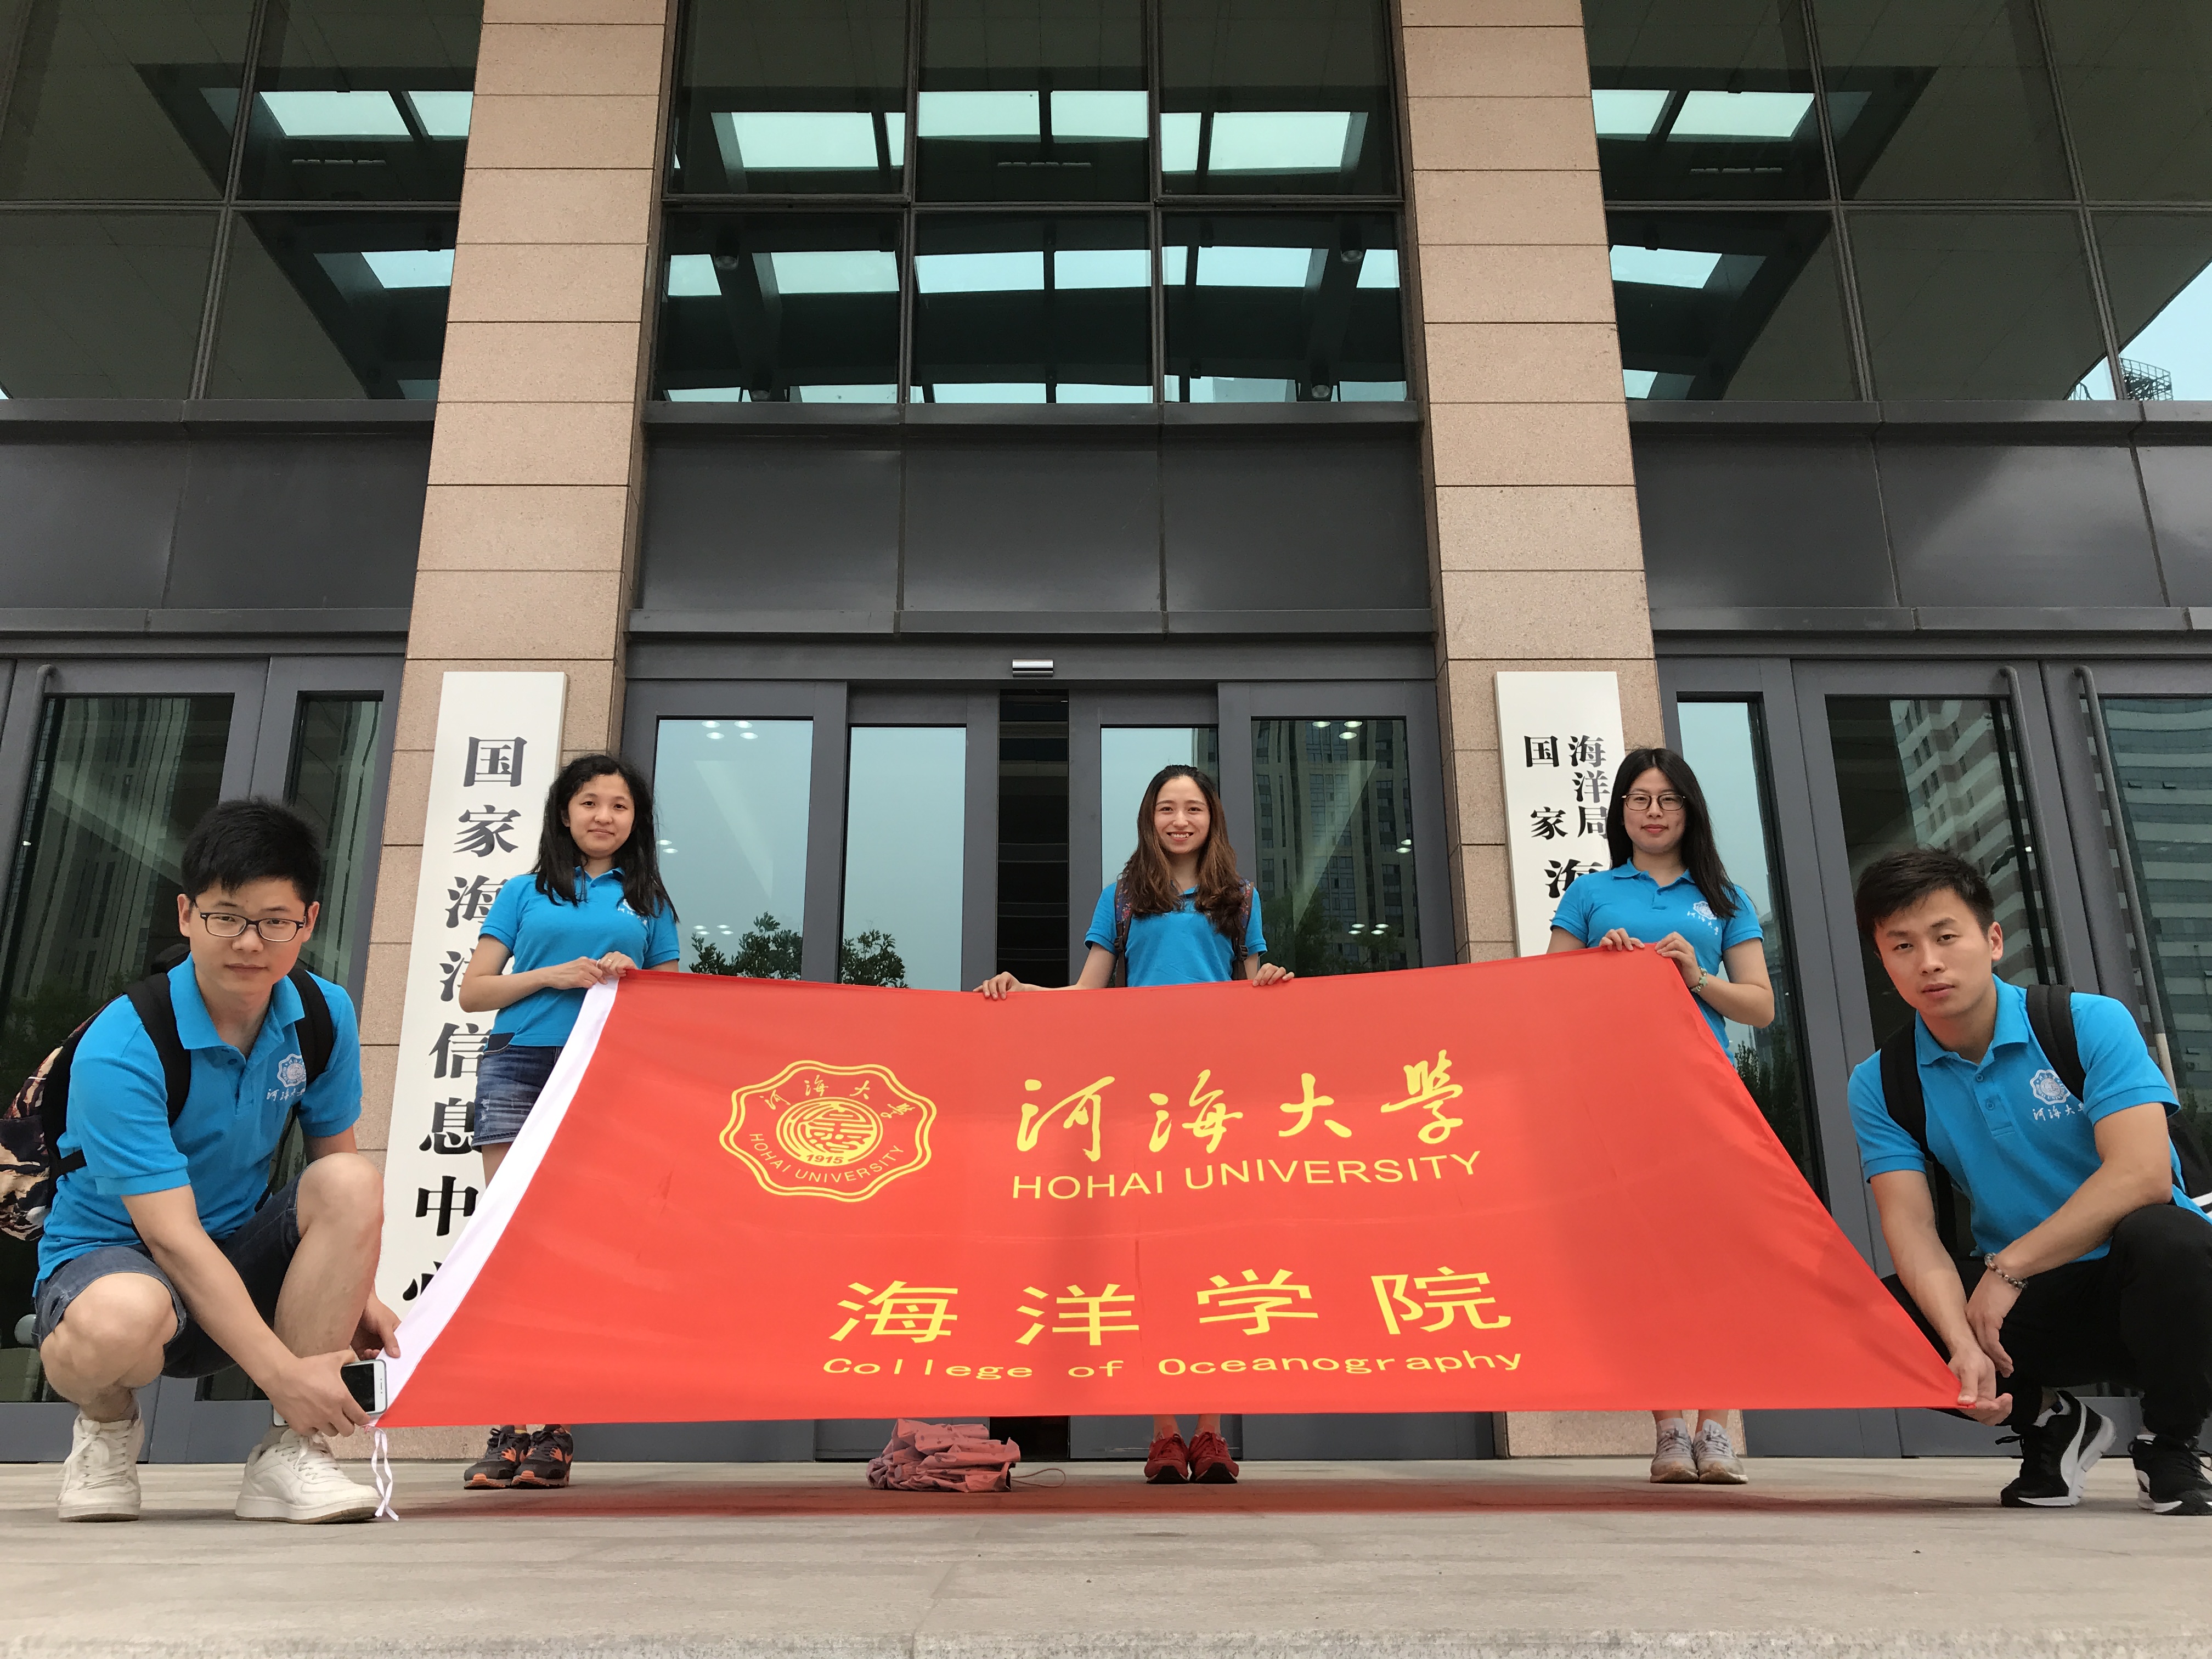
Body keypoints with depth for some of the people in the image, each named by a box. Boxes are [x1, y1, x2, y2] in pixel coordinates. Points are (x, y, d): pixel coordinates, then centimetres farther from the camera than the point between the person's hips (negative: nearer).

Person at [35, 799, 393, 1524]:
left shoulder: (324, 1016, -8)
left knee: (353, 1182, -25)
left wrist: (356, 1291, -9)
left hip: (244, 1259, 5)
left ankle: (290, 1452, -17)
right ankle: (106, 1425, 0)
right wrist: (282, 1373, -33)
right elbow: (171, 1235, -28)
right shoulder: (117, 1049, -24)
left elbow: (334, 1153, 5)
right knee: (119, 1321, -40)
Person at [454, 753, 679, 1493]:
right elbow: (472, 991, 10)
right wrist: (553, 975, -6)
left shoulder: (649, 905, 17)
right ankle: (508, 1428, -3)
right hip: (519, 1067, 0)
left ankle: (557, 1430, 2)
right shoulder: (526, 893, 15)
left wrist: (632, 980, -3)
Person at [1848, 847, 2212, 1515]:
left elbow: (2141, 1175, -23)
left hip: (2143, 1286, -3)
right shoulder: (1880, 1085, -3)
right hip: (2026, 1306, 3)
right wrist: (1965, 1345, -30)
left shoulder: (2091, 1023, -11)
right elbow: (1912, 1227, -12)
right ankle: (2048, 1422, 7)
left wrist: (2007, 1267, -23)